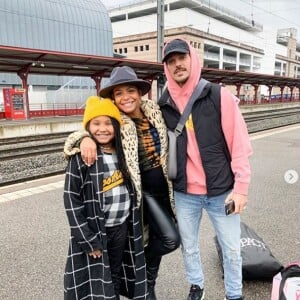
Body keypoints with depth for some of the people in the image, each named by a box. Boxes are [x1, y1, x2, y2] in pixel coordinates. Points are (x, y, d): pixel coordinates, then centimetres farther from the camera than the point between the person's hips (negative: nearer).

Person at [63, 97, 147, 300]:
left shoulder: (122, 152, 1)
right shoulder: (81, 157, -15)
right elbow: (71, 200, -15)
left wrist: (133, 224, 10)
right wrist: (88, 239, -16)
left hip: (122, 227, 5)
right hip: (94, 232, -5)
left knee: (116, 275, 20)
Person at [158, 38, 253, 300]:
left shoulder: (219, 95, -7)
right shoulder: (162, 105, 0)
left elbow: (239, 143, -8)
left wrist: (241, 186, -10)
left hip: (222, 191, -1)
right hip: (183, 194, 2)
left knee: (231, 249, 14)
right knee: (189, 247, 19)